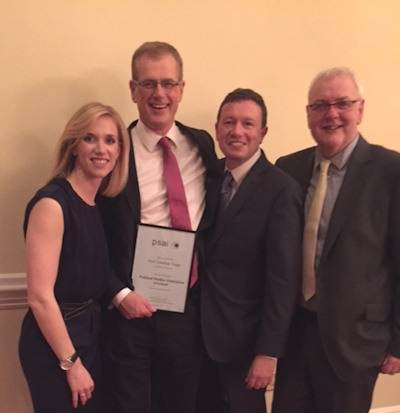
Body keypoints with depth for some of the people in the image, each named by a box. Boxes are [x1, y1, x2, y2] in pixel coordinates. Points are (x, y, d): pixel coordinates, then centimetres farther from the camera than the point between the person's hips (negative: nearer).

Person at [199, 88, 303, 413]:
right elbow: (205, 251, 7)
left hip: (243, 336, -5)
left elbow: (284, 279, -17)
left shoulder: (281, 190, -16)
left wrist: (269, 351, -16)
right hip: (199, 329, 5)